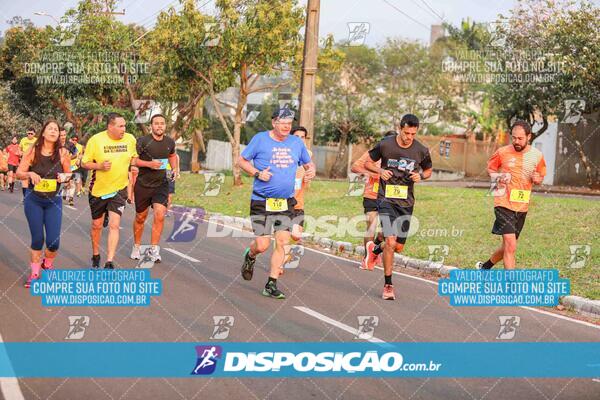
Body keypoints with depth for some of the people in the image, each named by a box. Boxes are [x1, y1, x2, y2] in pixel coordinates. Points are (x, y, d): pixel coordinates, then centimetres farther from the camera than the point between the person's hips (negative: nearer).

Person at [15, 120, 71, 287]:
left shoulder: (62, 153, -4)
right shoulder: (33, 150, -6)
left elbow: (68, 174, 8)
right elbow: (19, 173, -4)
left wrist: (64, 176, -14)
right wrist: (30, 174, -25)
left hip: (54, 200, 1)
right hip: (33, 200, -1)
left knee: (53, 240, -4)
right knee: (37, 238, 2)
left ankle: (48, 263, 28)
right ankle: (35, 273, 20)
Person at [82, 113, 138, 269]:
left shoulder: (130, 139, -2)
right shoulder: (95, 140, -12)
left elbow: (133, 157, 17)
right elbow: (84, 163, -6)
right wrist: (100, 166, -23)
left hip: (119, 189, 1)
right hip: (98, 189, -1)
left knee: (114, 225, -12)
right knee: (97, 225, 13)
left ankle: (109, 262, -11)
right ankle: (96, 256, 35)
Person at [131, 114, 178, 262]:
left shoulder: (170, 142, 2)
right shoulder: (143, 141, -13)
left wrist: (175, 169, 10)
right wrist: (149, 164, -23)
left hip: (161, 184, 2)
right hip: (143, 185, -2)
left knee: (160, 215, -15)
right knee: (141, 217, 12)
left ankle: (153, 249, -4)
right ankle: (136, 247, 33)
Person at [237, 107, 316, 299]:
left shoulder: (297, 142, 9)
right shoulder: (260, 139, -3)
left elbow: (308, 163, 21)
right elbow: (241, 160, 4)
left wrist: (311, 171, -3)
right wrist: (258, 173, -12)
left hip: (286, 203, 3)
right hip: (261, 202, -3)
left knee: (282, 243, -5)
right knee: (262, 245, -6)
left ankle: (271, 285, 5)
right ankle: (250, 256, 31)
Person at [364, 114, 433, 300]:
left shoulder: (421, 151, -3)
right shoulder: (385, 145, -7)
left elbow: (428, 170, 15)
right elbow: (368, 162, 8)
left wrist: (420, 175, -7)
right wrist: (380, 170, -12)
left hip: (406, 201, 3)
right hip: (386, 199, -3)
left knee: (399, 247, 7)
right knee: (390, 241, -17)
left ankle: (375, 250, 42)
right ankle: (388, 285, -4)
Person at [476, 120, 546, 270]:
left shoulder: (537, 155, 2)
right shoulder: (502, 152, -5)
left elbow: (541, 177, 15)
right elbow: (490, 168, 10)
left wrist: (537, 179, -9)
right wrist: (498, 177, -11)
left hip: (522, 207, 4)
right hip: (504, 204, -4)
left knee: (508, 246, 16)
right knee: (511, 246, -16)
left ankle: (484, 267, 40)